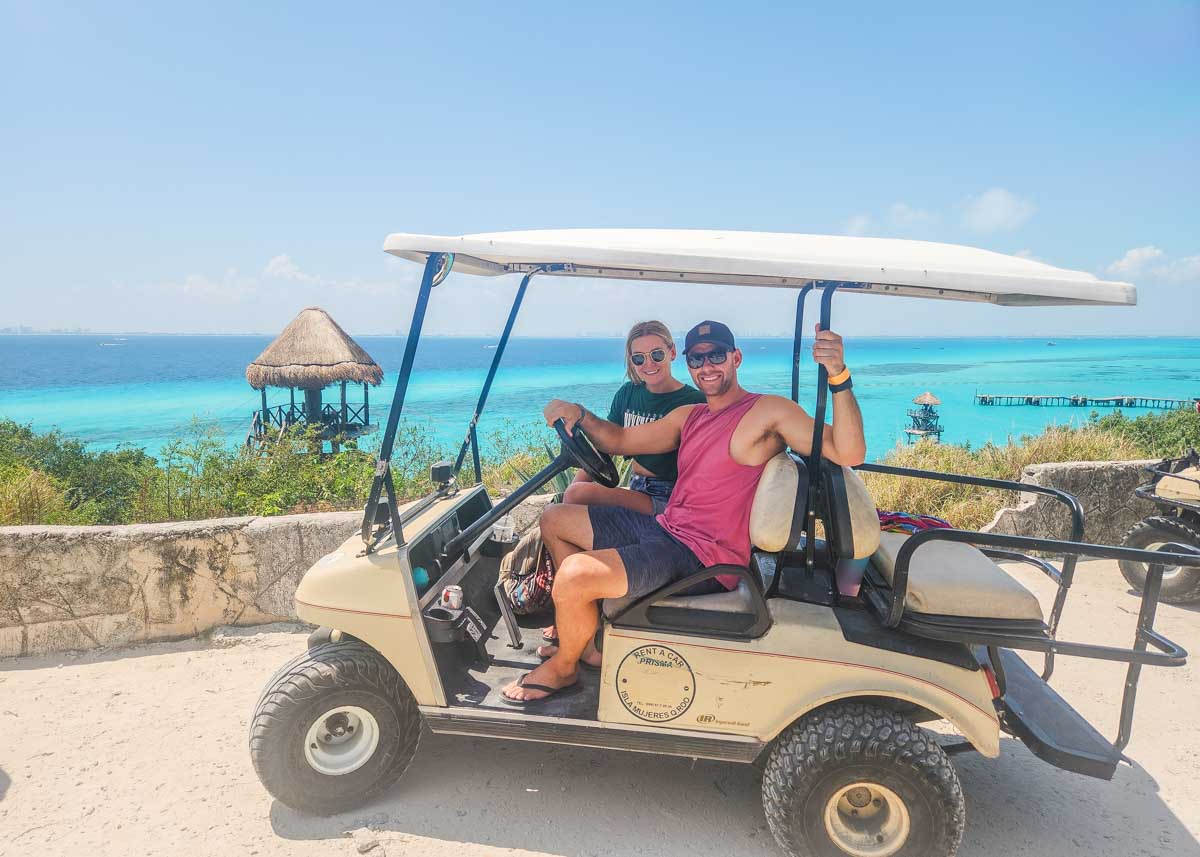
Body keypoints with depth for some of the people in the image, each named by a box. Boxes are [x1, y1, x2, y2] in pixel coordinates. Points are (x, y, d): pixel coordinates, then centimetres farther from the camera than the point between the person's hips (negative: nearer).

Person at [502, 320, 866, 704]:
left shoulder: (769, 410, -9)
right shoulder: (688, 417, 15)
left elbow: (849, 454, -19)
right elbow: (620, 440, 19)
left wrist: (839, 377, -32)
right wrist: (580, 416, 0)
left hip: (703, 557, -9)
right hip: (665, 528, 9)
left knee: (575, 573, -26)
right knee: (554, 519, 15)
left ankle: (562, 667, 6)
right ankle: (588, 636, 21)